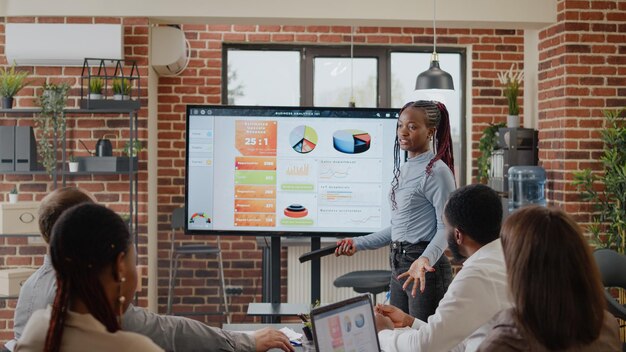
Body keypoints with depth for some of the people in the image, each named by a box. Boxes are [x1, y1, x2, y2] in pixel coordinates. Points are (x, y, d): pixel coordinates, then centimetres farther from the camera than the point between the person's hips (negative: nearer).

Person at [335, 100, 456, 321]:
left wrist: (426, 259, -32)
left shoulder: (437, 171, -11)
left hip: (427, 268, -8)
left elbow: (445, 228, -15)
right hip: (399, 265, 9)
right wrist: (358, 244, 17)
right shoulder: (404, 170, 15)